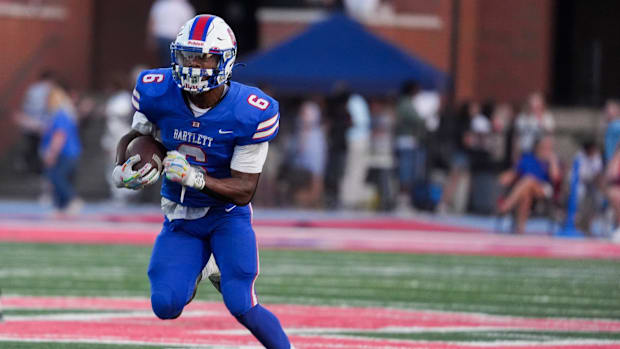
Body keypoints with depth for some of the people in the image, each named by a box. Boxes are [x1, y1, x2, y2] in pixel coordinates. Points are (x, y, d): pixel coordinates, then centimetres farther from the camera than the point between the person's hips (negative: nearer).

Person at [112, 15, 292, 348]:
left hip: (227, 213, -3)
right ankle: (197, 272, 24)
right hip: (180, 217, 3)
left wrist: (196, 178, -38)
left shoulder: (249, 115, -25)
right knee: (166, 306, -12)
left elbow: (244, 191, -22)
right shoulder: (158, 93, -16)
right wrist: (123, 169, -17)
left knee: (241, 307, -19)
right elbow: (134, 136, 5)